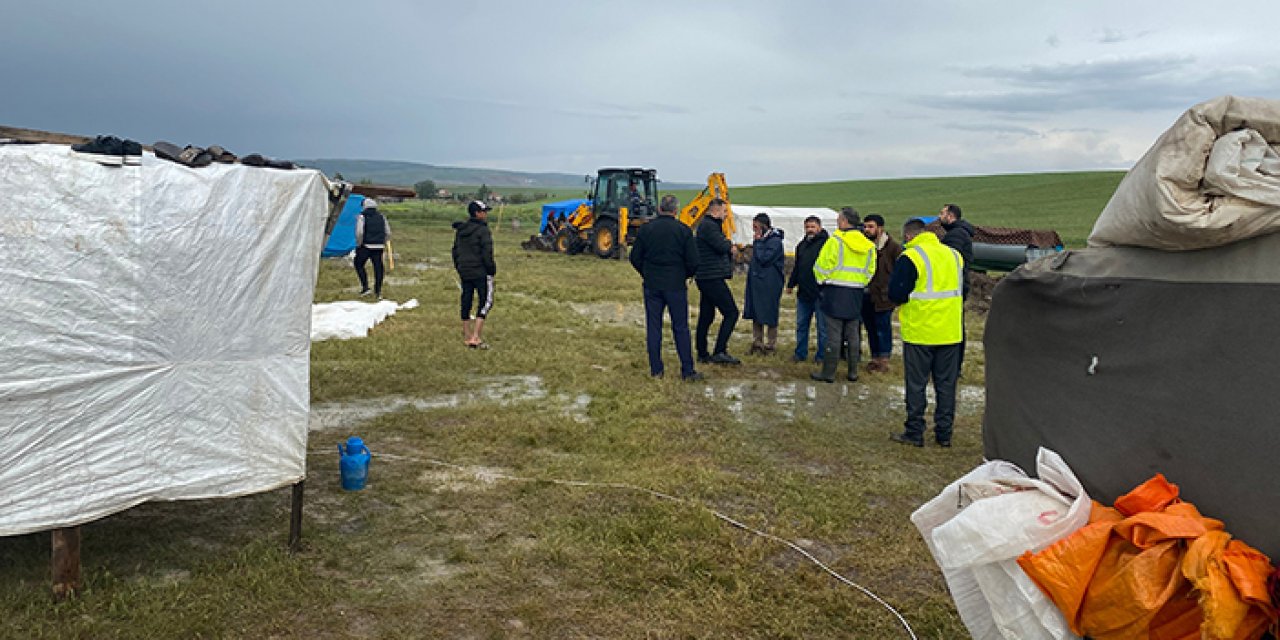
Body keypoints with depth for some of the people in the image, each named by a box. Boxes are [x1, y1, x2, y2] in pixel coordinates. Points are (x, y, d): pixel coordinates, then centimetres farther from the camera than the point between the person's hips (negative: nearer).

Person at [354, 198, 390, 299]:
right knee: (378, 268, 7)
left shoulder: (362, 217, -5)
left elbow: (359, 233, -15)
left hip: (366, 246, -4)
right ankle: (378, 292, 9)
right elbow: (388, 233, 8)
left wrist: (358, 244, -3)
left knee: (359, 265, 13)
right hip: (379, 247, 4)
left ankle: (365, 287, 4)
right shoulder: (381, 217, 9)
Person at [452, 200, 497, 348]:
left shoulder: (460, 230, 11)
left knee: (466, 301, 13)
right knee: (485, 302, -2)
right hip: (480, 272, -8)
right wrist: (492, 269, -6)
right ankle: (475, 338, -10)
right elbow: (487, 253, -17)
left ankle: (467, 336, 21)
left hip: (464, 272, 8)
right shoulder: (482, 230, -14)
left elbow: (455, 251, 17)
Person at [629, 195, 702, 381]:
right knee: (681, 328, 4)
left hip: (652, 286, 2)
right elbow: (693, 261, -7)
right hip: (676, 286, -2)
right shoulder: (683, 230, -6)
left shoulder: (645, 229, 1)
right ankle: (687, 371, 6)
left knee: (653, 327, 9)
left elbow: (635, 257, 4)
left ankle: (656, 369, 11)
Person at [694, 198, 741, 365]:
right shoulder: (708, 225, -13)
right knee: (731, 313, -9)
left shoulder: (707, 225, 21)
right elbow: (722, 246, -20)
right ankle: (720, 352, -12)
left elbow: (725, 247, 20)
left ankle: (702, 354, 17)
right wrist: (730, 246, 1)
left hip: (706, 278, 11)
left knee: (706, 316, 12)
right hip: (713, 277, -11)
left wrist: (729, 247, -1)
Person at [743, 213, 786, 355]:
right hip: (756, 283, 9)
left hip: (769, 284, -9)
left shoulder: (775, 241, -13)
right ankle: (757, 344, 19)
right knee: (756, 316, 11)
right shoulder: (762, 239, 13)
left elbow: (763, 258, -20)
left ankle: (770, 346, 10)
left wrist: (758, 242, -13)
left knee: (769, 316, 0)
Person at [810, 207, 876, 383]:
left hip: (836, 292, -6)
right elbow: (870, 271, 14)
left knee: (833, 333, -3)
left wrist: (822, 282, 8)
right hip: (856, 294, 6)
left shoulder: (836, 241, -12)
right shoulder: (868, 245, 8)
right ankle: (853, 372, 17)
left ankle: (828, 372, 2)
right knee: (853, 334, 13)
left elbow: (822, 266, -9)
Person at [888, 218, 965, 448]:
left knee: (916, 384, 4)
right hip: (951, 333, 5)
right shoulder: (954, 255, 8)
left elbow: (896, 294, -14)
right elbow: (963, 292, 17)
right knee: (946, 384, 11)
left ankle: (914, 432, 9)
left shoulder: (910, 257, -12)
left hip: (919, 332, -5)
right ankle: (944, 433, 16)